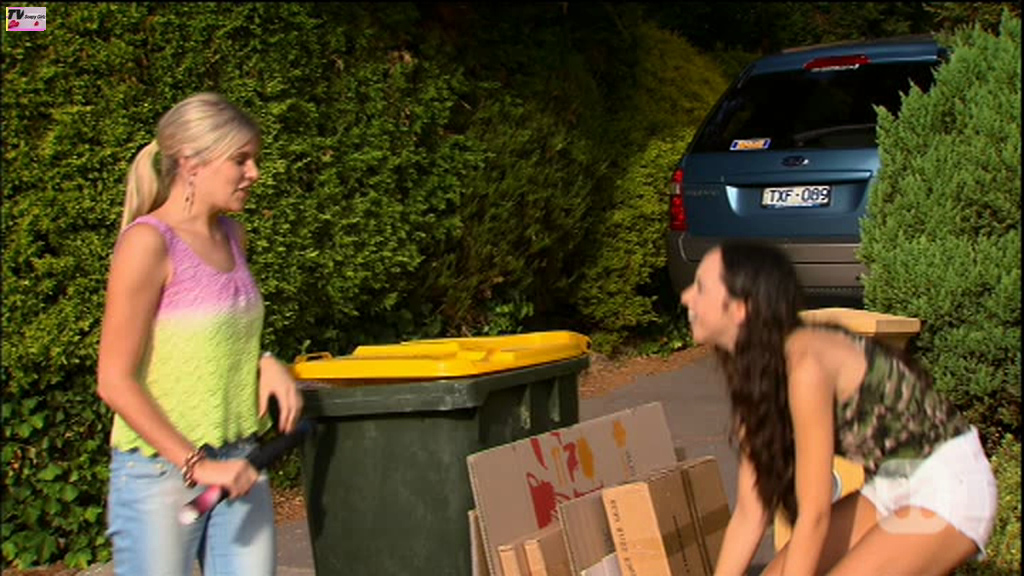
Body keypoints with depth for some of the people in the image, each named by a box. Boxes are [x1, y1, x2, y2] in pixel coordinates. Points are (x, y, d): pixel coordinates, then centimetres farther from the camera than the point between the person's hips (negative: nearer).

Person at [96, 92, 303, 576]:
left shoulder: (231, 237, 9)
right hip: (161, 472, -7)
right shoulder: (147, 243, -14)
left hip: (238, 467, 7)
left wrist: (265, 364, 1)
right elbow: (115, 381, -16)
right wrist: (196, 465, -18)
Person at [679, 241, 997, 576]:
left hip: (949, 487, -8)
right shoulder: (754, 374, 0)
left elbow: (814, 514, -24)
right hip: (891, 486, 8)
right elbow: (750, 512, 2)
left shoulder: (805, 362, -26)